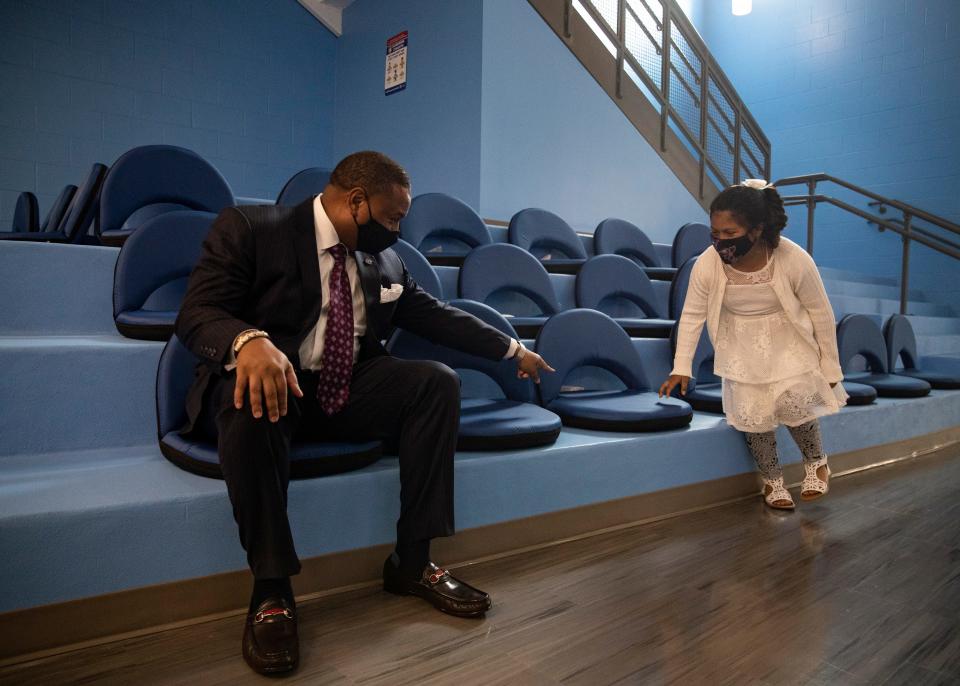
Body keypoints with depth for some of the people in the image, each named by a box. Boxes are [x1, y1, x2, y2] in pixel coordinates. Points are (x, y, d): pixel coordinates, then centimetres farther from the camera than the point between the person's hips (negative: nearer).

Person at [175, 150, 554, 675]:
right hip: (269, 379, -4)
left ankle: (411, 563, -11)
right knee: (251, 406, -38)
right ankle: (271, 589, -21)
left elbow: (436, 316, 17)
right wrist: (249, 340, -36)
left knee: (438, 381, -17)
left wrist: (512, 349, 17)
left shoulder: (384, 261, 10)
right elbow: (196, 312, -14)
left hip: (348, 392, 5)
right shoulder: (249, 228, -6)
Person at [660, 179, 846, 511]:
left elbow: (821, 312, -13)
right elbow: (692, 315, -10)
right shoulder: (707, 264, -25)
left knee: (792, 400, -17)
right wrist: (681, 368, -10)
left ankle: (816, 462, 17)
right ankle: (772, 479, 22)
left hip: (788, 338, -1)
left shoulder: (794, 260, -28)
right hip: (742, 343, 2)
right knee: (751, 409, -5)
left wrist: (829, 366, -4)